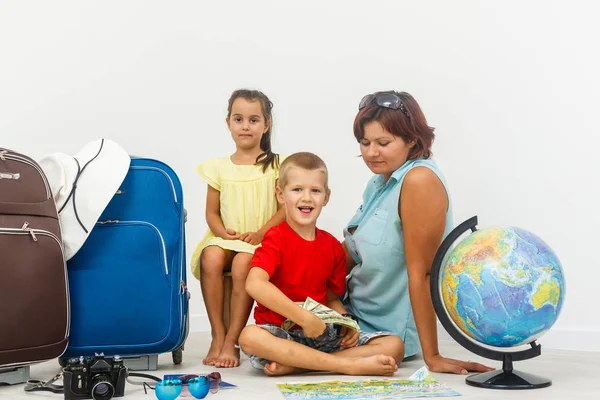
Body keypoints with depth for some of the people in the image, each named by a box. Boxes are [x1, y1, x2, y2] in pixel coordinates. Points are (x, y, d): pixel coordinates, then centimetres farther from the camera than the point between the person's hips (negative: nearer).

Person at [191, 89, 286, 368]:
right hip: (225, 238, 2)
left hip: (261, 241, -2)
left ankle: (232, 341, -24)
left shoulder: (276, 165, 6)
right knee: (211, 258, -32)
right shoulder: (219, 167, 13)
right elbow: (212, 212, 12)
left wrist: (261, 232, -16)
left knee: (242, 263, -35)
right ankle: (217, 336, -23)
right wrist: (222, 232, -10)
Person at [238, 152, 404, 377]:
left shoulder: (333, 247, 9)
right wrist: (304, 318, -28)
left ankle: (293, 365, -23)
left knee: (394, 346, -11)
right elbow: (254, 284, -25)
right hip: (280, 334, -5)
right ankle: (351, 365, -32)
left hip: (322, 335, 5)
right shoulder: (276, 239, -7)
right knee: (250, 337, -39)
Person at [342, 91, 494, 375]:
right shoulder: (380, 181, 6)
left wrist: (432, 357, -20)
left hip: (389, 333, -9)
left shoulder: (419, 181, -21)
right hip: (355, 316, 9)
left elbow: (420, 272, -23)